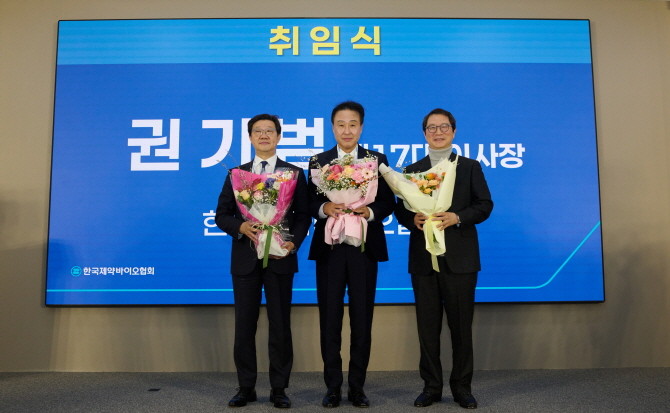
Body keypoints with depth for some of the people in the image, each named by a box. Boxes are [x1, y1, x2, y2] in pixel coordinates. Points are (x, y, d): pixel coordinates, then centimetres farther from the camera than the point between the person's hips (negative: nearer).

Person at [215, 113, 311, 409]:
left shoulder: (294, 173, 5)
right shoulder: (236, 174, 10)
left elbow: (303, 215, 0)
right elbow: (222, 215, 6)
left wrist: (293, 242, -17)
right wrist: (241, 226, -14)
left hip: (280, 257, -2)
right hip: (245, 258, 2)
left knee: (280, 324, 5)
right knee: (244, 324, 8)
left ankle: (278, 388, 17)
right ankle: (246, 387, 21)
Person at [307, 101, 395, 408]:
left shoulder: (377, 160, 6)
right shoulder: (318, 161, 8)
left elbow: (388, 201, 0)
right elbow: (310, 202, 2)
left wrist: (369, 212, -19)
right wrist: (325, 208, -19)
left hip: (365, 247, 0)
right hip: (329, 247, 1)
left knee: (362, 319, 6)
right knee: (329, 319, 5)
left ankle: (357, 386, 19)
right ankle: (333, 386, 18)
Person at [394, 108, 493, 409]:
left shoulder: (470, 167, 8)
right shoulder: (412, 170, 13)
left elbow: (485, 205, 0)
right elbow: (400, 209, 8)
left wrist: (457, 217, -17)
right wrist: (413, 219, -14)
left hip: (459, 257, -2)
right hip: (423, 258, 2)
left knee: (461, 325, 4)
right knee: (427, 325, 7)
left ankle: (462, 387, 17)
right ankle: (431, 386, 18)